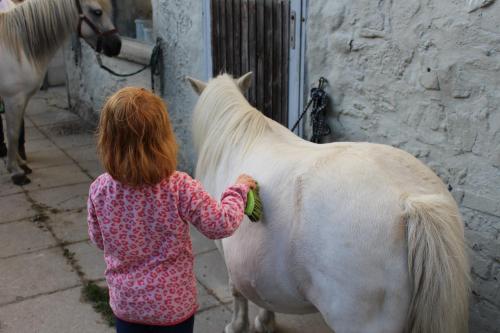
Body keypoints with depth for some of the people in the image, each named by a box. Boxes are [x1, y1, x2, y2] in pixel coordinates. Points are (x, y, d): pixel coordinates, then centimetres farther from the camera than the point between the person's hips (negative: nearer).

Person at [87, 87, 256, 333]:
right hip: (173, 305, -2)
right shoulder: (180, 188, -25)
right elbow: (222, 225, -17)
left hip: (125, 303, 3)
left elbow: (98, 239, 1)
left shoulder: (99, 190, -14)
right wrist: (238, 189, -1)